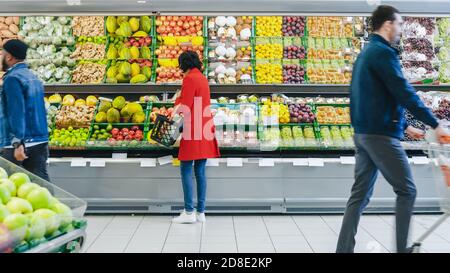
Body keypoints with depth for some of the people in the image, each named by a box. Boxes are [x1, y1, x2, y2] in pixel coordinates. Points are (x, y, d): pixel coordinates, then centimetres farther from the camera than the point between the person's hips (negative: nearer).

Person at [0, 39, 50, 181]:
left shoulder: (12, 79, -10)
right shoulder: (33, 77, 15)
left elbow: (17, 112, -19)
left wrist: (18, 143, -24)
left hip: (20, 145, -7)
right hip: (41, 143, 8)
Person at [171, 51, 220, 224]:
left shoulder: (189, 78, -8)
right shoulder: (203, 78, 17)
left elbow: (185, 107, -14)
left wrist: (177, 101, 5)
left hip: (193, 132, -8)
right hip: (205, 131, 8)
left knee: (186, 170, -4)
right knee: (200, 171, 8)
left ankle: (189, 212, -6)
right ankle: (201, 212, 10)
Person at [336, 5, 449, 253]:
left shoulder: (366, 53, 19)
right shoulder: (383, 52, -11)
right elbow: (405, 94, -18)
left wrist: (405, 126, 23)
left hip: (363, 133, 9)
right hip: (381, 136, -9)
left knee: (360, 194, 8)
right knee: (406, 191, 3)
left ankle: (343, 249, 9)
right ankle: (401, 248, 8)